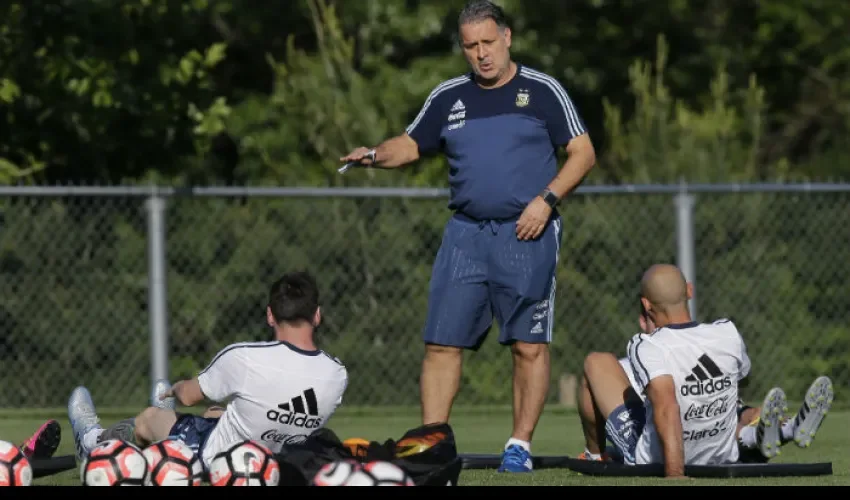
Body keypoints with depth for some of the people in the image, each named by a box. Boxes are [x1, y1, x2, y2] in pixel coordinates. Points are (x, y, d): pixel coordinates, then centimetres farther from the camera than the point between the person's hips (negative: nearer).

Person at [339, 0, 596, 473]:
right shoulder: (448, 97, 11)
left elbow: (583, 152, 0)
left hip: (527, 235, -3)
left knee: (529, 346, -3)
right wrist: (375, 155, -3)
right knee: (442, 343, -2)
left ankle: (520, 446, 5)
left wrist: (546, 200, -12)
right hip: (466, 233, 3)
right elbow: (411, 145, 19)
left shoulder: (542, 91, 0)